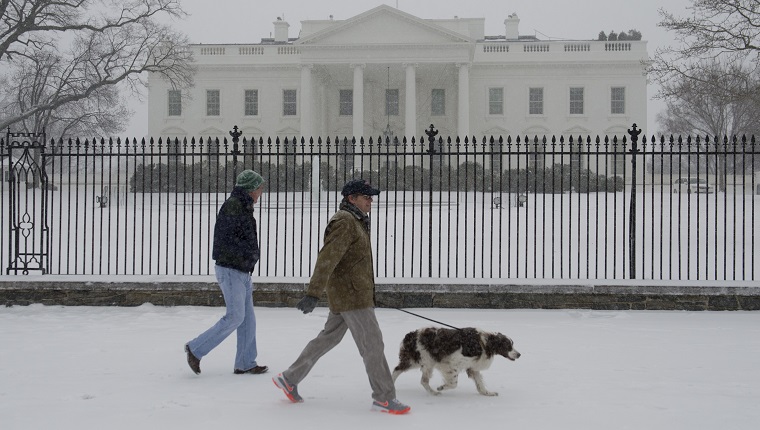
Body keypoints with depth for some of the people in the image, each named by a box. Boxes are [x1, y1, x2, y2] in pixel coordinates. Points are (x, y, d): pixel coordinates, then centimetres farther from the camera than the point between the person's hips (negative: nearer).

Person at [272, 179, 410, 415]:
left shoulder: (355, 222, 18)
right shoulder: (345, 222, -16)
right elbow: (327, 259, -25)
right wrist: (313, 293, -31)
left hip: (344, 295, 11)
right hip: (351, 295, -11)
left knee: (328, 338, 15)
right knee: (372, 343, -6)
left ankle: (289, 378, 22)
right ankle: (384, 398, 1)